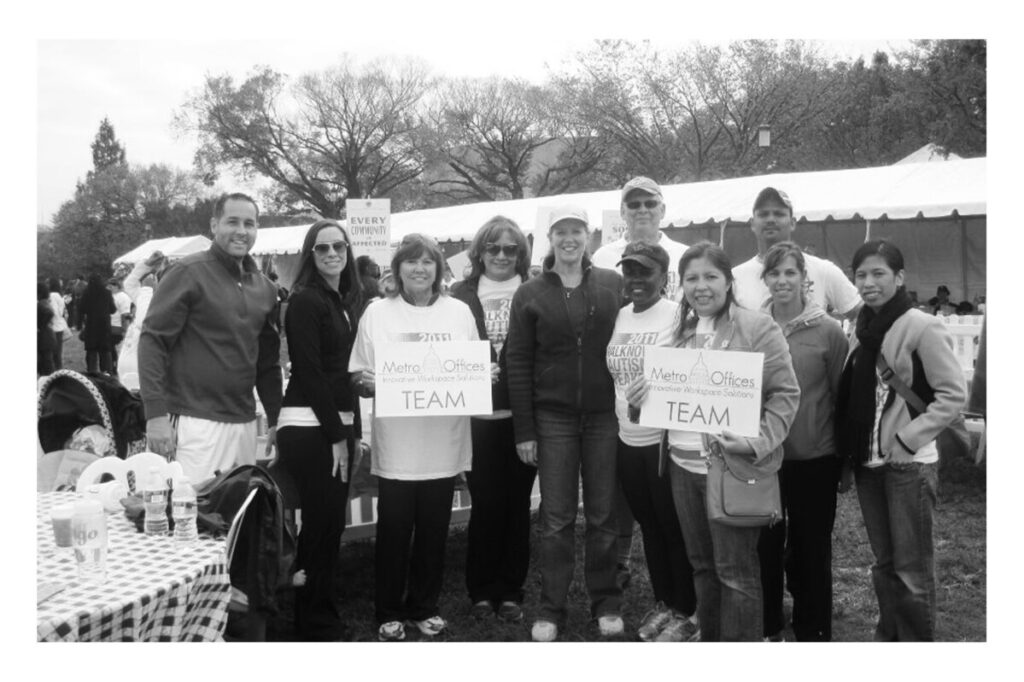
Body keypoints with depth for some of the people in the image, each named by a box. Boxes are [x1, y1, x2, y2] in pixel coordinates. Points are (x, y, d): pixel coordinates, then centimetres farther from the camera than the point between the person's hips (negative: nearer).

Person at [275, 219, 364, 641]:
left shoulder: (347, 301, 15)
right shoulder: (304, 300, -8)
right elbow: (309, 371, -14)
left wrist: (353, 429, 12)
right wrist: (335, 433, -14)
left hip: (338, 424, 8)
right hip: (309, 426, -7)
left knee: (332, 525, 12)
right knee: (320, 525, -2)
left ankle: (325, 617, 24)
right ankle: (317, 627, 11)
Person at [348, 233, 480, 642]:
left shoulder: (459, 312, 7)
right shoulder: (377, 313, 2)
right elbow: (359, 377, 4)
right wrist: (366, 382, -18)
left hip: (443, 442, 2)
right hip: (396, 444, -2)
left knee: (434, 530, 11)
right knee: (393, 530, 4)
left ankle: (424, 608, 28)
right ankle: (389, 613, 21)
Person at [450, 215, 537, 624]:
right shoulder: (461, 295, 4)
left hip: (522, 415, 1)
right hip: (478, 415, 0)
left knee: (516, 503, 7)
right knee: (485, 503, 5)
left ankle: (511, 591, 20)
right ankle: (482, 591, 20)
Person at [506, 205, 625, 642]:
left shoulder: (613, 285, 2)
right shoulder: (530, 295, 0)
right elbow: (518, 363, -1)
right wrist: (523, 430, -4)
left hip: (605, 414, 1)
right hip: (553, 418, 0)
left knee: (603, 515, 10)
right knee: (556, 519, 5)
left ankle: (606, 603, 25)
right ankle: (551, 609, 18)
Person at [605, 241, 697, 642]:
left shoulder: (677, 315, -12)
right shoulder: (620, 315, 7)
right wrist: (622, 418, 14)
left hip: (667, 438, -6)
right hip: (628, 440, 6)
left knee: (675, 530, 7)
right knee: (649, 527, 18)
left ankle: (686, 612, 24)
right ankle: (663, 603, 34)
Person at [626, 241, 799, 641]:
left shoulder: (757, 327, -8)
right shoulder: (681, 331, 12)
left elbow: (785, 392, -10)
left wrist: (761, 443, -21)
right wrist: (645, 395, -1)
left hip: (732, 466, -6)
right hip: (683, 465, 7)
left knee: (735, 571, 1)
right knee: (702, 564, 18)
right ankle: (708, 639, 32)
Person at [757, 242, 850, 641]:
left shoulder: (828, 331, -8)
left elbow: (844, 398, -4)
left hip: (815, 459, -2)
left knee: (811, 551, 11)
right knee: (765, 547, 14)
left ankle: (813, 633, 28)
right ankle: (768, 629, 32)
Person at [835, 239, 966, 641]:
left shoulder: (923, 328, -11)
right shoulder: (862, 330, 8)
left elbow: (953, 394, -13)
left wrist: (907, 437, -16)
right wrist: (851, 445, 7)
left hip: (908, 464, -6)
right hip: (868, 462, 6)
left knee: (911, 567, 3)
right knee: (883, 562, 17)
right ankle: (887, 636, 30)